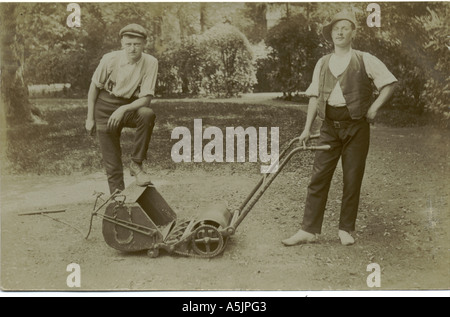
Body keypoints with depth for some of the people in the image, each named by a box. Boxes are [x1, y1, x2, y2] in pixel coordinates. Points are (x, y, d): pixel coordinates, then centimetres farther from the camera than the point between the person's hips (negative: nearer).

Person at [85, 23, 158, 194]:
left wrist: (123, 109, -34)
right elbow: (94, 86, -2)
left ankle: (136, 164, -22)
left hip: (131, 105, 0)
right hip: (105, 107, 0)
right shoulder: (110, 59, -17)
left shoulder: (150, 63, -17)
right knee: (112, 164, -2)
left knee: (147, 115, -35)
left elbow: (146, 98, -19)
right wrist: (90, 118, 0)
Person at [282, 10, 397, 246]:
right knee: (319, 176, -2)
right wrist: (307, 127, 5)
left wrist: (374, 107, -8)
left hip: (356, 125, -2)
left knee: (352, 179, 2)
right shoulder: (322, 63, 13)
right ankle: (309, 230, 2)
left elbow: (389, 84, 5)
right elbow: (315, 96, 11)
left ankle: (346, 229, 14)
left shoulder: (365, 60, 3)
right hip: (330, 125, 2)